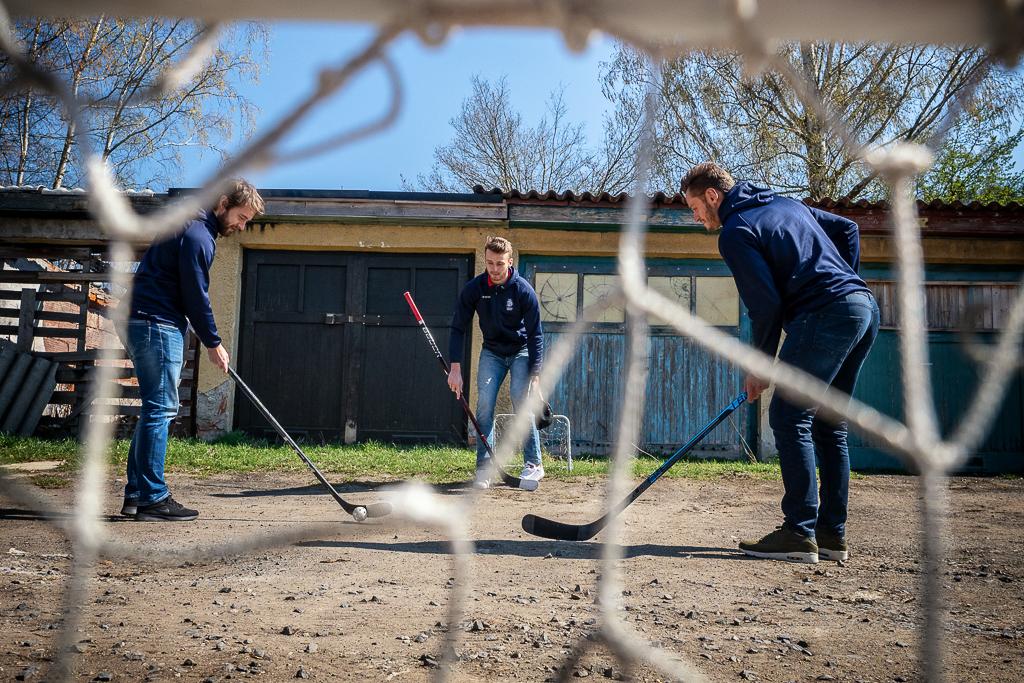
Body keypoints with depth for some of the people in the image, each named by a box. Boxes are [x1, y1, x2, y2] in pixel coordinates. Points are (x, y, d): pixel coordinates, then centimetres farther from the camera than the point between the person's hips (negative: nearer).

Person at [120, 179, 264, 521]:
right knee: (161, 408, -9)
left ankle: (136, 494, 14)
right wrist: (213, 343, -6)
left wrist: (209, 340, 18)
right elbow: (195, 296, -14)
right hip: (157, 326, -11)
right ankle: (152, 498, -6)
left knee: (156, 409, 11)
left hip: (141, 323, 11)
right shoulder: (198, 235, -12)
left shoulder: (191, 227, 20)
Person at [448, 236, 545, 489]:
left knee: (521, 401, -16)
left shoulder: (523, 290, -20)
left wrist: (535, 375, -22)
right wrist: (455, 368, -18)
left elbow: (535, 335, -17)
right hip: (492, 352, 3)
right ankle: (484, 468, -6)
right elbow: (458, 329, -9)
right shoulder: (474, 288, -14)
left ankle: (534, 465, -6)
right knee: (484, 404, -10)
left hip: (521, 351, -2)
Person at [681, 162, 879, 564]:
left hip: (826, 315, -9)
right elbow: (848, 229, 28)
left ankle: (800, 534, -9)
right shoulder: (788, 204, 24)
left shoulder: (735, 232, -3)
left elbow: (765, 304, -10)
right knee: (829, 425, 12)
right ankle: (832, 534, 14)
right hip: (866, 308, 9)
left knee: (789, 418, -7)